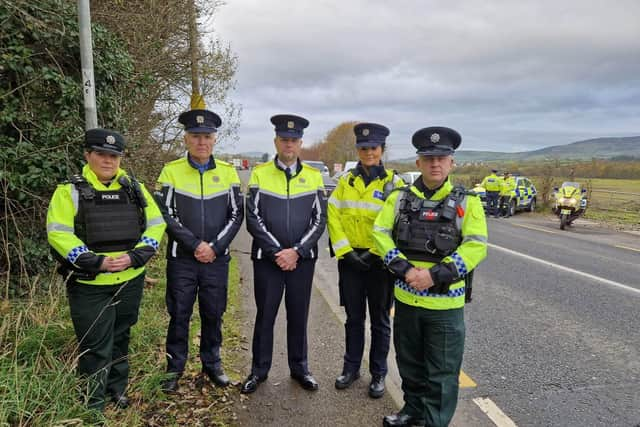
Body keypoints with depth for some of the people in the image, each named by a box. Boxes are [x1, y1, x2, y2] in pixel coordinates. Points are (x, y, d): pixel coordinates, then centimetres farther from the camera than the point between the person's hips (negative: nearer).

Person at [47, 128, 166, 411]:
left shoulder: (136, 189, 4)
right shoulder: (70, 191, -5)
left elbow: (155, 225, 2)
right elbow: (58, 233, -11)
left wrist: (134, 256, -13)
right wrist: (95, 262, -20)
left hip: (130, 280, 3)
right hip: (89, 284, -3)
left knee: (120, 339, 20)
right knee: (95, 347, 5)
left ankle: (117, 389, 39)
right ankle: (93, 405, 24)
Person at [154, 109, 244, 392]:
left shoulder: (228, 172, 2)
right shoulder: (171, 171, -3)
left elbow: (236, 214, 0)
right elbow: (166, 215, -7)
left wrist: (215, 247, -10)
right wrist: (195, 245, -15)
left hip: (217, 259, 2)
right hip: (181, 259, -1)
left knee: (213, 314, 12)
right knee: (179, 314, 8)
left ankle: (212, 364, 29)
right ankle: (174, 368, 25)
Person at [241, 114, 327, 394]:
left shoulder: (314, 176, 3)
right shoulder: (260, 173, -1)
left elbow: (319, 220, -1)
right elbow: (253, 219, -5)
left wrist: (296, 251, -11)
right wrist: (276, 252, -12)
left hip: (302, 259, 1)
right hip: (267, 259, -1)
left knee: (298, 316, 12)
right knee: (265, 315, 9)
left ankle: (299, 367, 29)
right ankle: (259, 369, 26)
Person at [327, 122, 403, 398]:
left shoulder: (393, 183, -5)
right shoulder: (346, 181, 4)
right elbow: (333, 217, 0)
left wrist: (373, 254, -14)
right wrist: (345, 251, -9)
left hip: (379, 261, -2)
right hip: (350, 259, 2)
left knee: (379, 320, 10)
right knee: (354, 317, 15)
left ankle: (378, 374, 26)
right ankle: (351, 368, 30)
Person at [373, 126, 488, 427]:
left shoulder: (467, 202, -5)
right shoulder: (399, 198, 2)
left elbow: (476, 246, -12)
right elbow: (380, 233, -2)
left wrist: (435, 275, -22)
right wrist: (403, 268, -17)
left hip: (445, 302, -3)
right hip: (406, 297, 3)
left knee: (442, 372, 8)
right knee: (409, 363, 20)